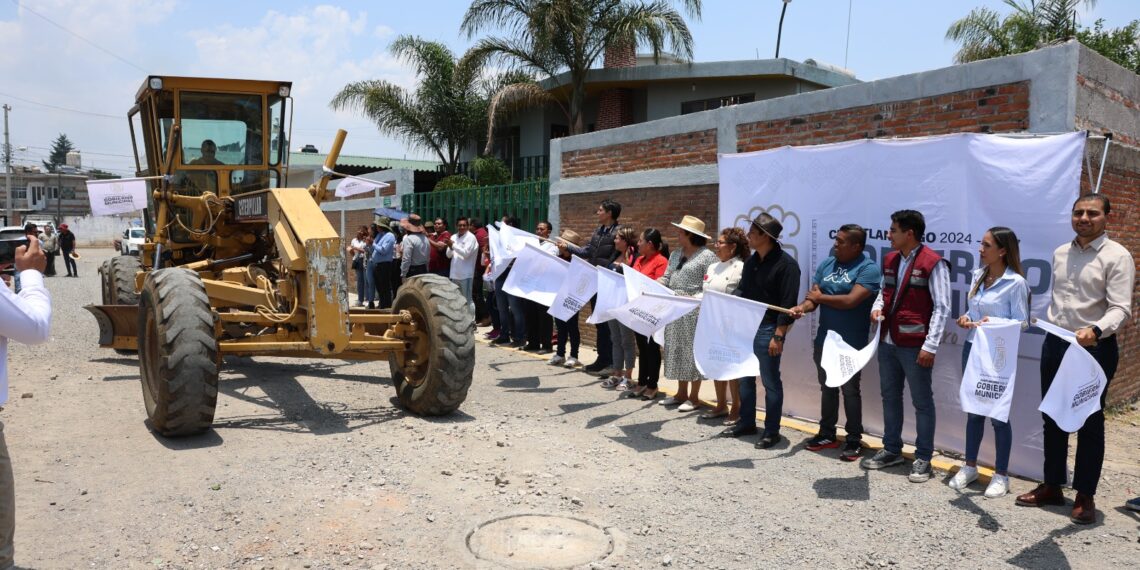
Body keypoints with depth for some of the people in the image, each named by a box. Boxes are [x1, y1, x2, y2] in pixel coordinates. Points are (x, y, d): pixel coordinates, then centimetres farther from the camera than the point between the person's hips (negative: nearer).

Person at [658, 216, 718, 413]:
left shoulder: (707, 256, -9)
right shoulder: (675, 255, 16)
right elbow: (666, 278, 14)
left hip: (694, 311, -8)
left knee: (692, 351, -2)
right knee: (677, 351, 11)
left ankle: (694, 397, 7)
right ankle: (681, 393, 22)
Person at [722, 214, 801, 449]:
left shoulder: (785, 264, -14)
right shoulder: (751, 261, 11)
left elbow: (788, 304, -18)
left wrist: (778, 336, -22)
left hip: (767, 329, -8)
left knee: (770, 381, 2)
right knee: (745, 377, 15)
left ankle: (772, 431, 13)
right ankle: (746, 423, 28)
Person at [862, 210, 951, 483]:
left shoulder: (933, 263, -11)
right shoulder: (890, 260, 11)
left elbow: (941, 308, -13)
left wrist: (930, 346, -17)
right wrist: (877, 307, -1)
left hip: (914, 346, -7)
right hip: (887, 342, 8)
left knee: (922, 402, 4)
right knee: (890, 397, 16)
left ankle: (923, 458, 14)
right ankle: (891, 450, 30)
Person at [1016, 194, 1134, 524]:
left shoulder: (1117, 256, -10)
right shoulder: (1060, 254, 10)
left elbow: (1121, 309, -20)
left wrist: (1096, 331, -37)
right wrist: (1049, 331, 13)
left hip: (1095, 348, -6)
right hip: (1055, 344, 6)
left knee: (1089, 423, 4)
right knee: (1052, 418, 13)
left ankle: (1085, 496, 16)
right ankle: (1051, 486, 25)